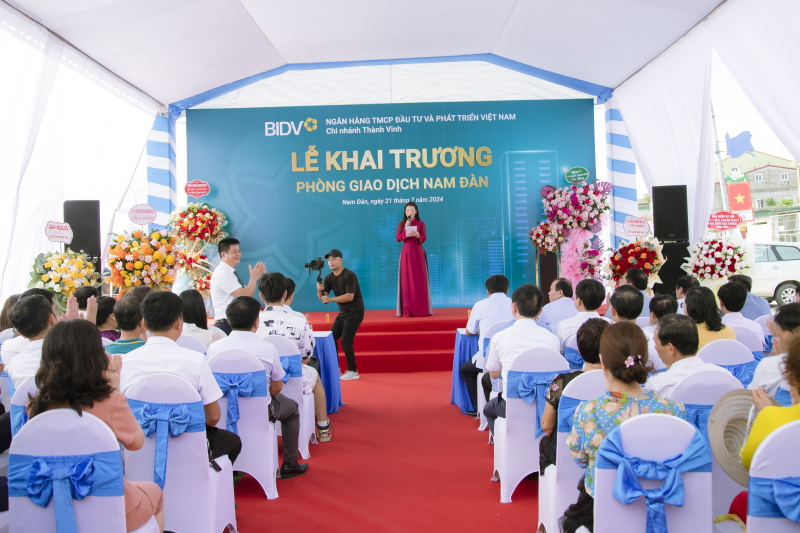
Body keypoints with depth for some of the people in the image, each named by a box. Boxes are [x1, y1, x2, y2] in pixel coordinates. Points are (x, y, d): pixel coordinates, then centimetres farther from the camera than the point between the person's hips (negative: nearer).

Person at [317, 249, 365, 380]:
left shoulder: (349, 275, -16)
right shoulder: (329, 278, 5)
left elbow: (350, 296, -23)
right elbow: (322, 298, 3)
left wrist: (330, 299, -24)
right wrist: (320, 290, -19)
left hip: (355, 311, -8)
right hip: (343, 312, 8)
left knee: (345, 341, -12)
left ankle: (352, 371, -1)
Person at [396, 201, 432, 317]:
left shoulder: (420, 224, 7)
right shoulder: (401, 224, 10)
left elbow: (423, 238, -3)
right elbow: (398, 238, 0)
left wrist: (417, 235, -23)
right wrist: (405, 229, -12)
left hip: (418, 253, -1)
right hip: (406, 253, 1)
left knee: (419, 280, -2)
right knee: (407, 281, -3)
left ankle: (421, 309, 2)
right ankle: (407, 310, -2)